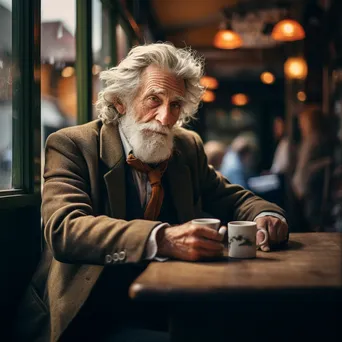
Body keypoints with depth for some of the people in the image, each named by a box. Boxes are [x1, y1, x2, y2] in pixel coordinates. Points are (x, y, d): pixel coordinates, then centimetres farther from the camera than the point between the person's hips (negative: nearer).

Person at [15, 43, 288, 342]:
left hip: (169, 311, 6)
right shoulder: (71, 146, -9)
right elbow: (64, 228, -24)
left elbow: (231, 198, 17)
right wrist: (162, 239, -40)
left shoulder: (187, 147, 7)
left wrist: (264, 217, -8)